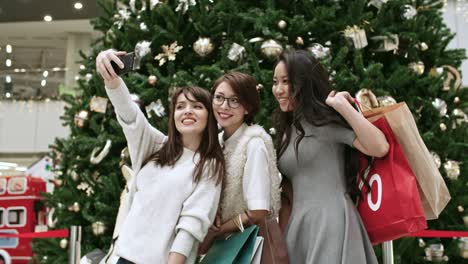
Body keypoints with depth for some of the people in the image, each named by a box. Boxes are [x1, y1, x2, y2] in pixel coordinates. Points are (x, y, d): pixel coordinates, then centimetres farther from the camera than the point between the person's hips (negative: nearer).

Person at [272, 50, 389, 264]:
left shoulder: (325, 119, -6)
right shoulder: (286, 131, 17)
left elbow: (380, 148, -20)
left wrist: (342, 104, -19)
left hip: (330, 221, -7)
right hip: (298, 225, 7)